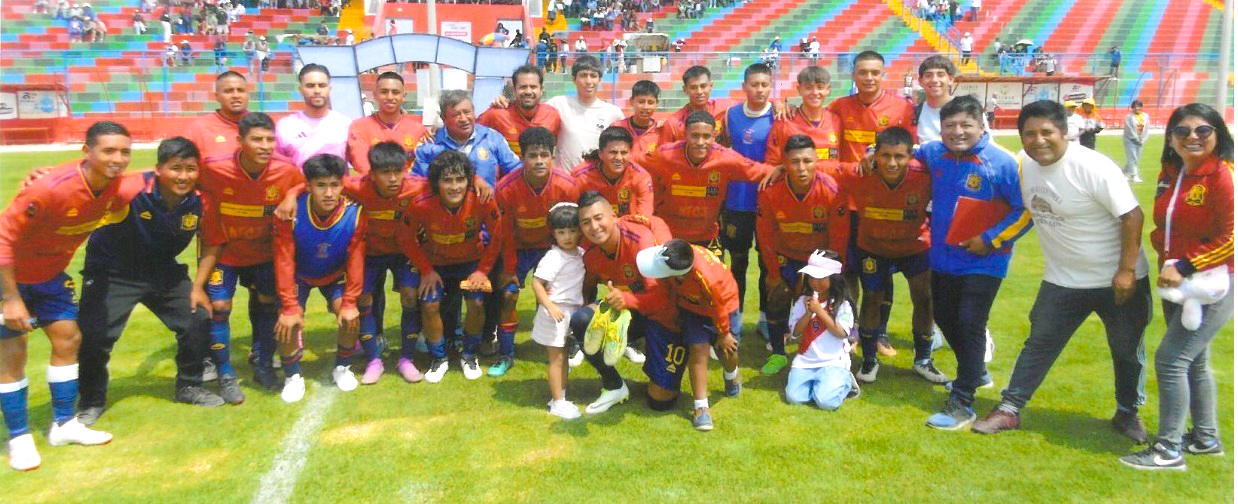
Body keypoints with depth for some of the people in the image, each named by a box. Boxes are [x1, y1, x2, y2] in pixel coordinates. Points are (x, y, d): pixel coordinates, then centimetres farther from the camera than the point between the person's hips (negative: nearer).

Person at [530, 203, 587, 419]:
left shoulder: (581, 253, 2)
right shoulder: (553, 257, -19)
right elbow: (537, 283, -21)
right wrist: (550, 306, -27)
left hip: (573, 311, 7)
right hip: (556, 312, -7)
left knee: (565, 356, 17)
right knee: (556, 358, 1)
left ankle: (561, 396, 30)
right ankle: (557, 402, 9)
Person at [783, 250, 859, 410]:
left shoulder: (842, 304, -5)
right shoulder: (803, 301, 4)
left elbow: (841, 333, -15)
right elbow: (796, 331, 0)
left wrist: (819, 310, -17)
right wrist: (809, 313, -15)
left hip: (833, 361, -3)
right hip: (805, 361, 3)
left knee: (826, 402, -23)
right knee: (794, 398, -15)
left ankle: (844, 381, 10)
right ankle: (818, 382, 15)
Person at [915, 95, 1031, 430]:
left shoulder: (1002, 162, -17)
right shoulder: (932, 153, -2)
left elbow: (1027, 210, -13)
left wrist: (991, 239, -17)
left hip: (983, 262, -6)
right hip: (942, 257, 6)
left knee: (969, 325, -8)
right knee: (944, 319, 17)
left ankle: (962, 403, 2)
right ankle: (976, 374, 42)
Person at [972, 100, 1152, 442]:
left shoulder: (1092, 167, -22)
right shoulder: (1023, 164, -5)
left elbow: (1132, 216, -20)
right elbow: (1023, 211, 12)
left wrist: (1127, 270, -21)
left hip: (1117, 279, -4)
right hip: (1063, 280, 4)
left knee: (1127, 350, 12)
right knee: (1039, 344, 7)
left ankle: (1128, 413, 33)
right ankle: (1009, 409, 14)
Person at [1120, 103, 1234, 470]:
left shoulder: (1223, 174, -16)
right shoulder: (1170, 174, 6)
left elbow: (1232, 237, -20)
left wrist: (1186, 266, -20)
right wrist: (1167, 261, 0)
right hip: (1177, 283, 8)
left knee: (1170, 359, -9)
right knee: (1193, 361, 18)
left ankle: (1169, 450, 3)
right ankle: (1206, 439, 34)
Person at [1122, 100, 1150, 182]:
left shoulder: (1145, 116, 5)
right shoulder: (1129, 117, -10)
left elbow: (1147, 129, 5)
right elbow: (1129, 130, -13)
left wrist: (1143, 139, -4)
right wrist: (1137, 140, -12)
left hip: (1140, 141, 5)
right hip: (1130, 140, -5)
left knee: (1136, 158, 8)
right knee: (1133, 158, -9)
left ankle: (1124, 172, 22)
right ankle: (1134, 176, -8)